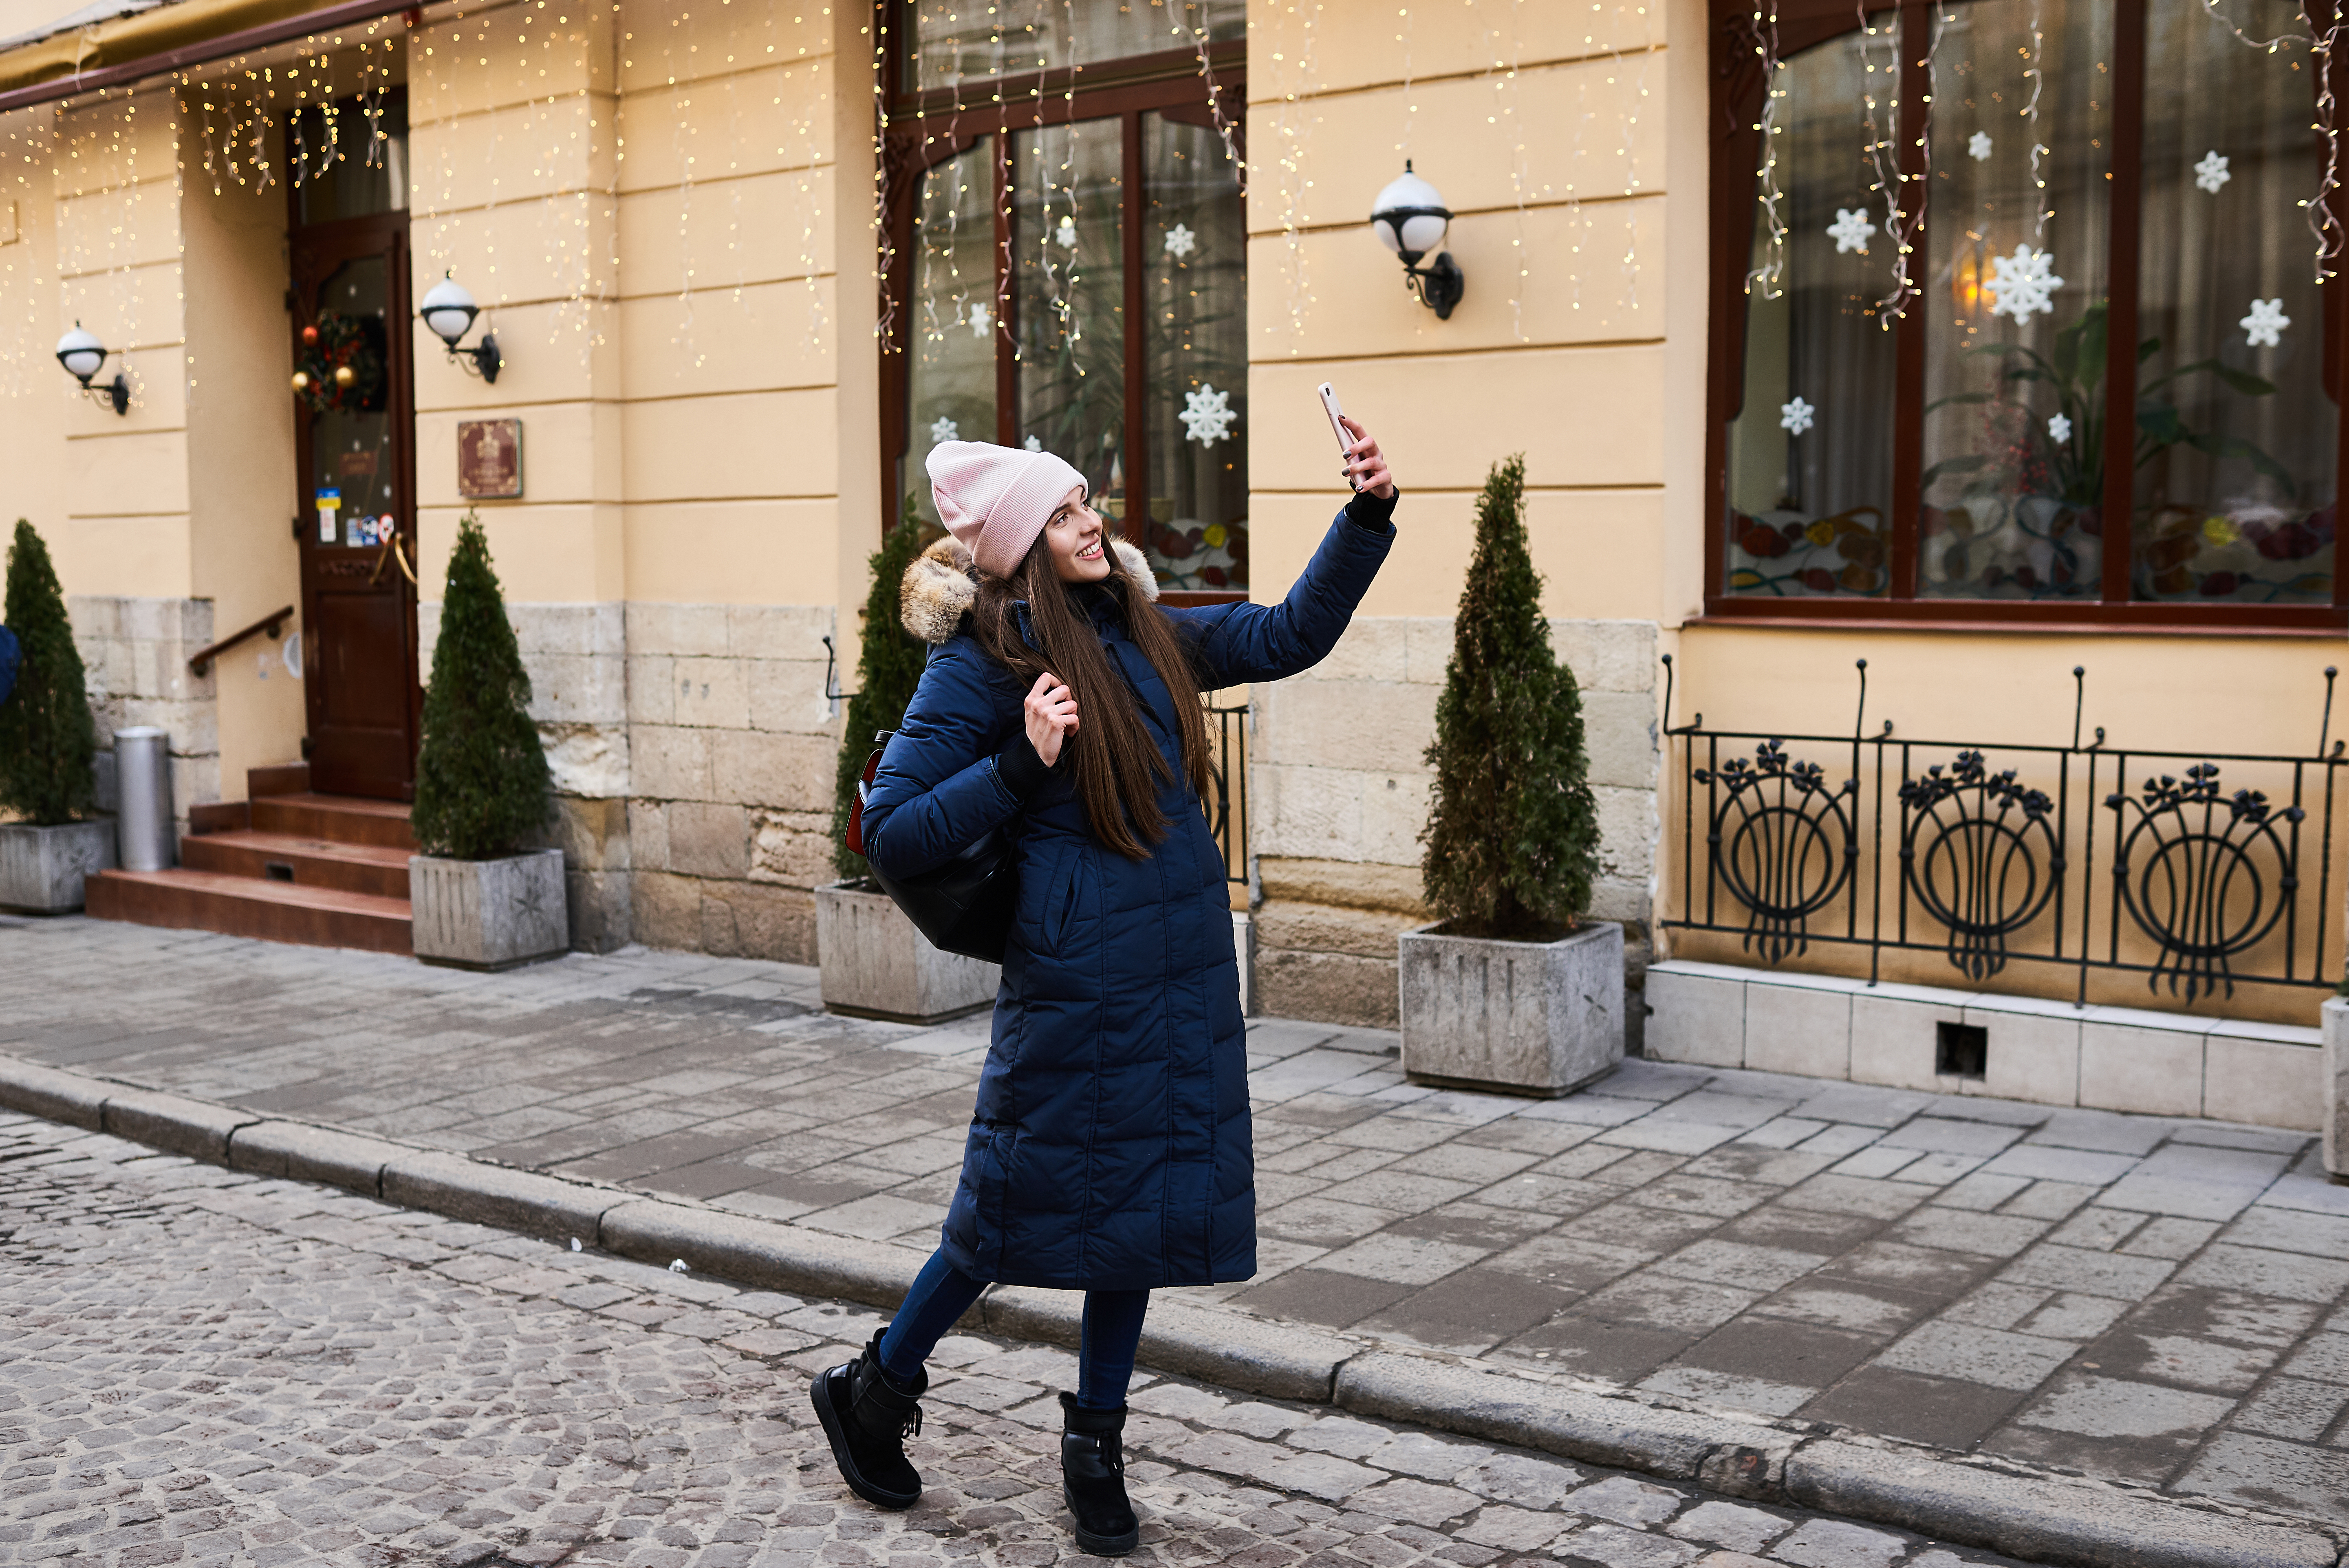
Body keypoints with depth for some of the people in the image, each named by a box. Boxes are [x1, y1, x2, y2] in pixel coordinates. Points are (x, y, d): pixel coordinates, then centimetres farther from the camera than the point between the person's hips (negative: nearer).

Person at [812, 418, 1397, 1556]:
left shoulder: (1146, 632, 9)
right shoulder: (980, 664, -10)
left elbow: (1294, 633, 15)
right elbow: (893, 838, -12)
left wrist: (1368, 513, 5)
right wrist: (1022, 763, -21)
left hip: (1183, 972, 6)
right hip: (1075, 982, -6)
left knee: (1147, 1205, 11)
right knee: (1020, 1208, 5)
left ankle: (1095, 1443, 28)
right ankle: (872, 1389, 29)